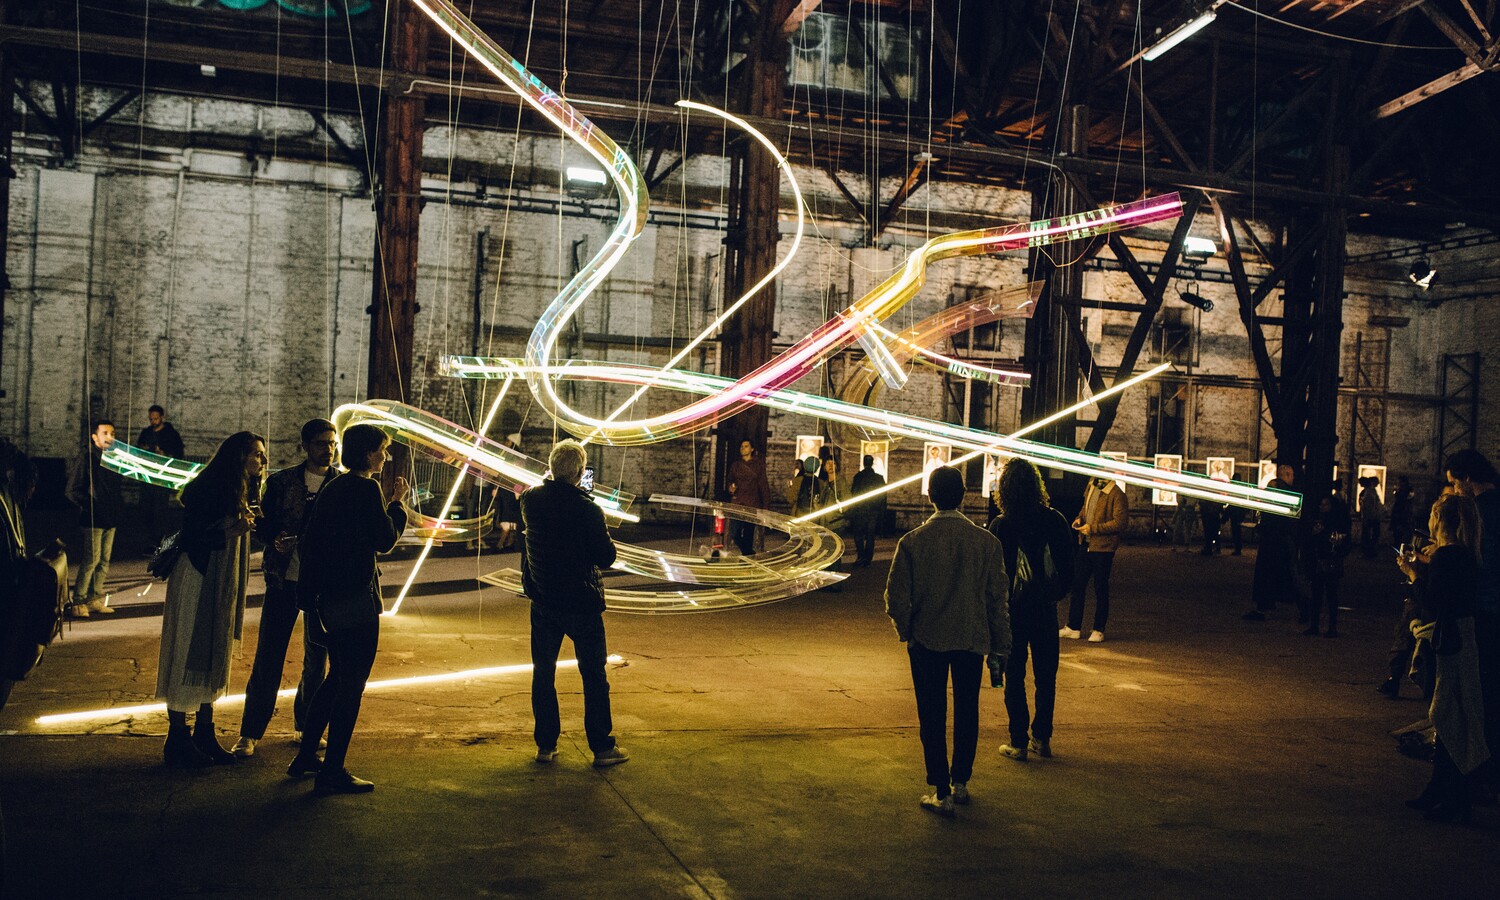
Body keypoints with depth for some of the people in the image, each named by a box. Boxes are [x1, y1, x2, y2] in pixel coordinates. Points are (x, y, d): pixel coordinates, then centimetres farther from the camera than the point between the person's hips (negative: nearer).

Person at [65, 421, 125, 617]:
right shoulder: (85, 460, -5)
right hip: (94, 519, -7)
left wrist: (119, 509, 12)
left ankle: (95, 599, 17)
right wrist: (90, 506, -13)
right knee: (92, 559, -10)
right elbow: (73, 491, -7)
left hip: (111, 519, 7)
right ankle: (78, 601, -3)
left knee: (104, 560, 9)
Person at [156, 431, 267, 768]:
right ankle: (178, 739, 4)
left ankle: (204, 733, 20)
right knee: (187, 654, -3)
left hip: (223, 585, 9)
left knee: (215, 655, 11)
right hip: (196, 579, -9)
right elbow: (191, 537, -19)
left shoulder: (243, 492, 12)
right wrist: (229, 531, -29)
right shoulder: (205, 489, -15)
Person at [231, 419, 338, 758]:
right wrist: (275, 539, -15)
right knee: (268, 656, 0)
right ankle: (250, 732, 10)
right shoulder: (281, 481, 3)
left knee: (317, 657, 11)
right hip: (283, 578, -1)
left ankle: (306, 724, 28)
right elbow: (262, 526, 5)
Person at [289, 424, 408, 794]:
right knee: (351, 684, -2)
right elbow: (385, 541, -13)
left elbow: (307, 541, 14)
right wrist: (397, 503, -1)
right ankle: (332, 772, 2)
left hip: (328, 597, 9)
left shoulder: (331, 488, 12)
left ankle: (305, 757, 28)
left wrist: (310, 588, 20)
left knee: (337, 677, 21)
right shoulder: (368, 489, -13)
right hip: (356, 597, -9)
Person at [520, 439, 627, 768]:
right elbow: (606, 557, -13)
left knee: (543, 673, 14)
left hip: (543, 601, 4)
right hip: (582, 602, -4)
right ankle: (602, 747, 12)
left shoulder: (530, 500, -4)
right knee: (594, 676, 7)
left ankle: (546, 744, 18)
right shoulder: (587, 510, -19)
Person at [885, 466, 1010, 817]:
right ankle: (960, 783, 29)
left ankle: (941, 794, 11)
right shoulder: (986, 541, -7)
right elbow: (998, 599, -2)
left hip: (927, 640, -2)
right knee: (966, 713, 18)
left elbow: (896, 597, -8)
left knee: (932, 717, 8)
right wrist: (1000, 648, 7)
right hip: (972, 640, 2)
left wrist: (906, 632, 10)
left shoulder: (912, 541, -11)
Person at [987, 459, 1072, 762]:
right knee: (1046, 675, 15)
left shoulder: (1000, 525, -14)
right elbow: (1068, 567, 1)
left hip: (1012, 609, -3)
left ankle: (1019, 742, 9)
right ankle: (1042, 738, 22)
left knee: (1014, 677, 7)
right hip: (1045, 611, 3)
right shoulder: (1055, 520, -5)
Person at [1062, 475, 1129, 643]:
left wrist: (1093, 528, -21)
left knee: (1100, 589, 4)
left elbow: (1121, 522, -21)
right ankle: (1073, 627, 19)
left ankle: (1098, 630, 16)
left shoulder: (1117, 495, -16)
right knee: (1077, 585, 10)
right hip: (1085, 545, 8)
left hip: (1102, 547, -7)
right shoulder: (1091, 488, 10)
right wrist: (1079, 519, 5)